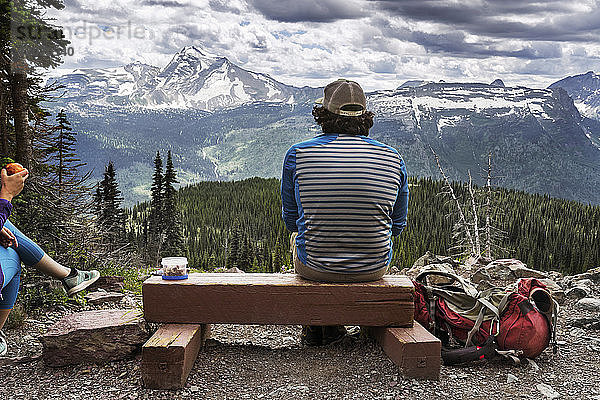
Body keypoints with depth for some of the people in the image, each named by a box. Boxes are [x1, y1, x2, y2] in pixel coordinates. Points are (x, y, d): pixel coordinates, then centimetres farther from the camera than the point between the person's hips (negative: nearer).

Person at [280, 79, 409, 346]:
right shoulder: (393, 159, -4)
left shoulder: (297, 154, -8)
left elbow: (290, 219, 4)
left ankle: (312, 326, 36)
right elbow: (397, 225, 7)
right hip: (374, 269, 1)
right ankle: (333, 327, 35)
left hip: (313, 266, -1)